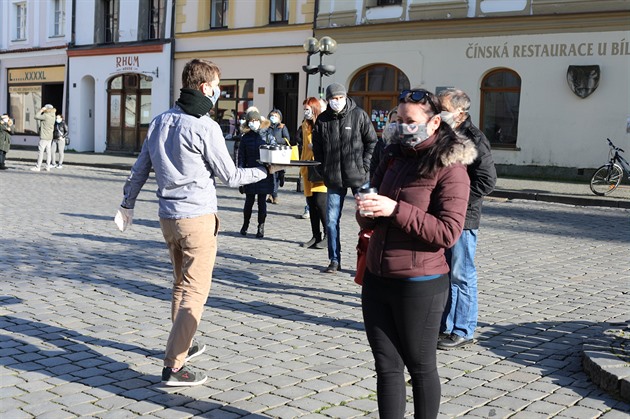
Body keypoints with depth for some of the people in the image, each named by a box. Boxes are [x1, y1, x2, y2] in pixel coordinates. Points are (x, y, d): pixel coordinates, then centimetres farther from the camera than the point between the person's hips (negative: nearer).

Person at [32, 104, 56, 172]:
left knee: (40, 151, -4)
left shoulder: (46, 116, -17)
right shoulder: (53, 116, 8)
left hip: (44, 137, -8)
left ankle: (38, 167, -3)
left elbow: (36, 117, -16)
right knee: (48, 152, 9)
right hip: (50, 137, 8)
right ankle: (48, 167, 11)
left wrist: (41, 111, -2)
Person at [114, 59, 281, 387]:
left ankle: (183, 344, 35)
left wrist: (127, 203, 25)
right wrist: (265, 170, 5)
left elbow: (140, 168, 14)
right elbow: (230, 176, -9)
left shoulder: (160, 121, 7)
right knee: (196, 291, -3)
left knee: (181, 283, 22)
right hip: (197, 217, -8)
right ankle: (174, 366, -5)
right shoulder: (205, 127, -14)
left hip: (167, 216, 8)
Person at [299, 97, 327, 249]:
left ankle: (329, 236, -1)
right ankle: (316, 236, 14)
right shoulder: (305, 125, 16)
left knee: (320, 202, -11)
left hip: (321, 169, -7)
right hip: (308, 169, 7)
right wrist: (302, 164, 17)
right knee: (311, 204, 8)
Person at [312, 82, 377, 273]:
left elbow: (372, 141, 0)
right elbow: (317, 147, 12)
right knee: (331, 221, 5)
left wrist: (364, 166, -6)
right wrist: (324, 170, 5)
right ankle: (334, 260, 17)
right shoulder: (323, 119, 4)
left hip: (358, 177, -2)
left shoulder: (359, 115, -3)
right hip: (334, 178, 3)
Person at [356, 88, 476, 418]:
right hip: (376, 279, 6)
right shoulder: (394, 157, 10)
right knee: (387, 366, 11)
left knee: (420, 366, 10)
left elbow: (448, 233, -18)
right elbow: (369, 222, 15)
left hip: (419, 285, -6)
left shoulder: (450, 167, -10)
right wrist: (366, 211, -8)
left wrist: (396, 209, -24)